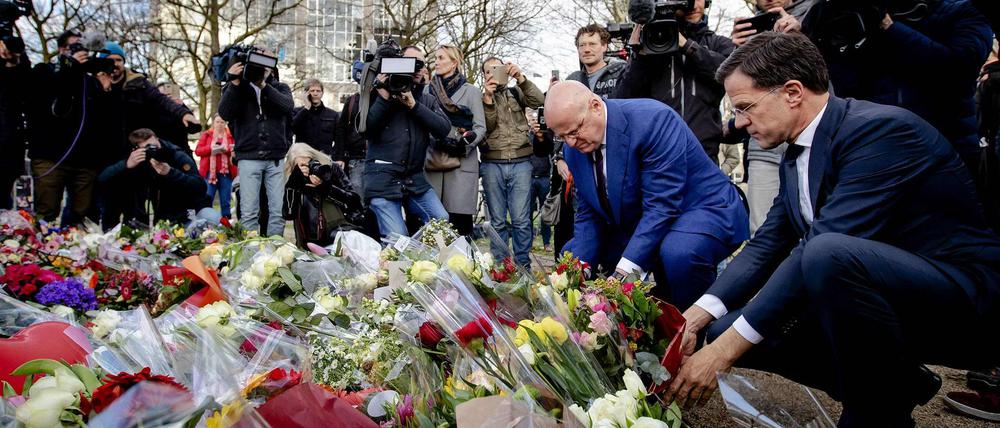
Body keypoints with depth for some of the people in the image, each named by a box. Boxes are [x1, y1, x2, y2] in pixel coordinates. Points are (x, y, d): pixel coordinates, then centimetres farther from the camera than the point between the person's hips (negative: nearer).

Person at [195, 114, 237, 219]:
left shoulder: (231, 136, 12)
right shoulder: (206, 135, 11)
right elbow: (198, 150, 4)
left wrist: (227, 149, -13)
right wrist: (210, 148, -12)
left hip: (225, 172, 1)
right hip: (209, 172, -1)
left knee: (225, 202, 3)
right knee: (206, 200, -4)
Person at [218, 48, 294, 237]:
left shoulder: (280, 88, 12)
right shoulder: (238, 88, 10)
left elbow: (288, 105, -10)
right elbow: (225, 114, -6)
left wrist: (264, 85, -20)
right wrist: (234, 83, -15)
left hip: (276, 158, 1)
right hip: (249, 157, -1)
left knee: (277, 211, 0)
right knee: (248, 212, -3)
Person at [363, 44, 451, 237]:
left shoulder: (427, 100, 16)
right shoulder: (379, 93, 7)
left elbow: (444, 129, -3)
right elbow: (365, 129, -5)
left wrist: (414, 105, -10)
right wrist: (383, 98, -11)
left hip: (415, 179, 4)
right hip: (383, 180, -4)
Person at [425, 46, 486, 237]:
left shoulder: (471, 91, 8)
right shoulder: (428, 90, 16)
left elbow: (480, 128, 3)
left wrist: (465, 142, -16)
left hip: (462, 162, -3)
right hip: (432, 162, 3)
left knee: (460, 221, -6)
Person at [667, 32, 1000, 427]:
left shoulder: (880, 128, -21)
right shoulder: (796, 156, 7)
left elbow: (822, 249, -30)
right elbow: (767, 244, 3)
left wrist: (726, 348, -29)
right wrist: (695, 317, -11)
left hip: (965, 297, -8)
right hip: (877, 294, 8)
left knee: (827, 254, -37)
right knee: (725, 327, -1)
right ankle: (895, 381, 10)